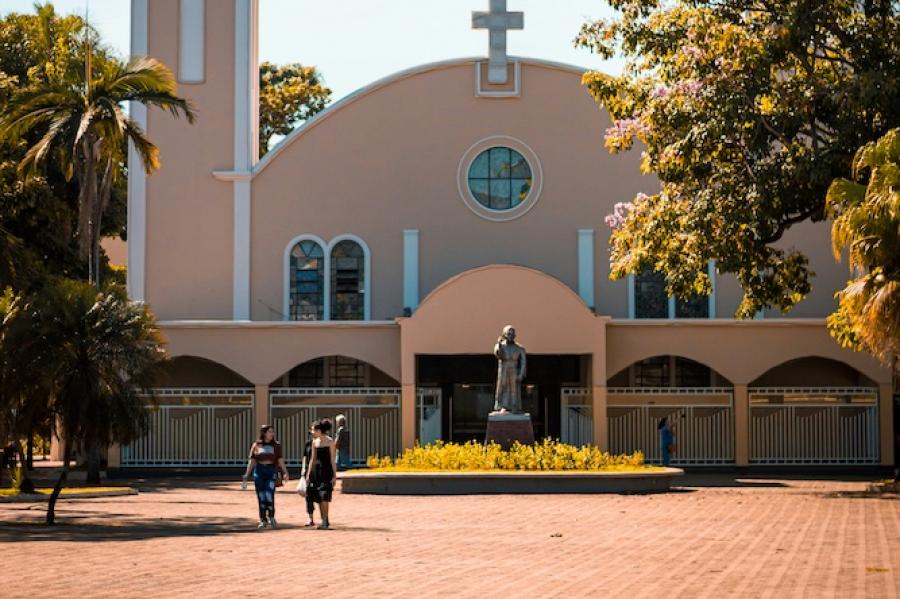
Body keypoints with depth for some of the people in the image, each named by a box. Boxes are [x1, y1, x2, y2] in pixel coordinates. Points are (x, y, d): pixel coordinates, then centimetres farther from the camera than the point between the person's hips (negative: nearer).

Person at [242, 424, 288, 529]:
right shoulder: (256, 446, 7)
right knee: (261, 497, 1)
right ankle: (263, 520, 11)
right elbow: (251, 462, 8)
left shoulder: (276, 446, 7)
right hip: (259, 471, 1)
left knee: (269, 495, -14)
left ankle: (271, 517, 7)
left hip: (271, 471, -1)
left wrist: (285, 472, -14)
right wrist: (246, 476, 3)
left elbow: (280, 460, 0)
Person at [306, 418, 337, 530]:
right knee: (318, 497, 6)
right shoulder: (315, 442, 11)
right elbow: (313, 459, 15)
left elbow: (333, 460, -6)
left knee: (324, 497, -14)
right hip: (316, 470, 6)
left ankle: (325, 522, -12)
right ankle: (324, 521, 13)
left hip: (326, 470, -6)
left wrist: (334, 475, -9)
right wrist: (308, 474, 12)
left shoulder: (330, 442, -6)